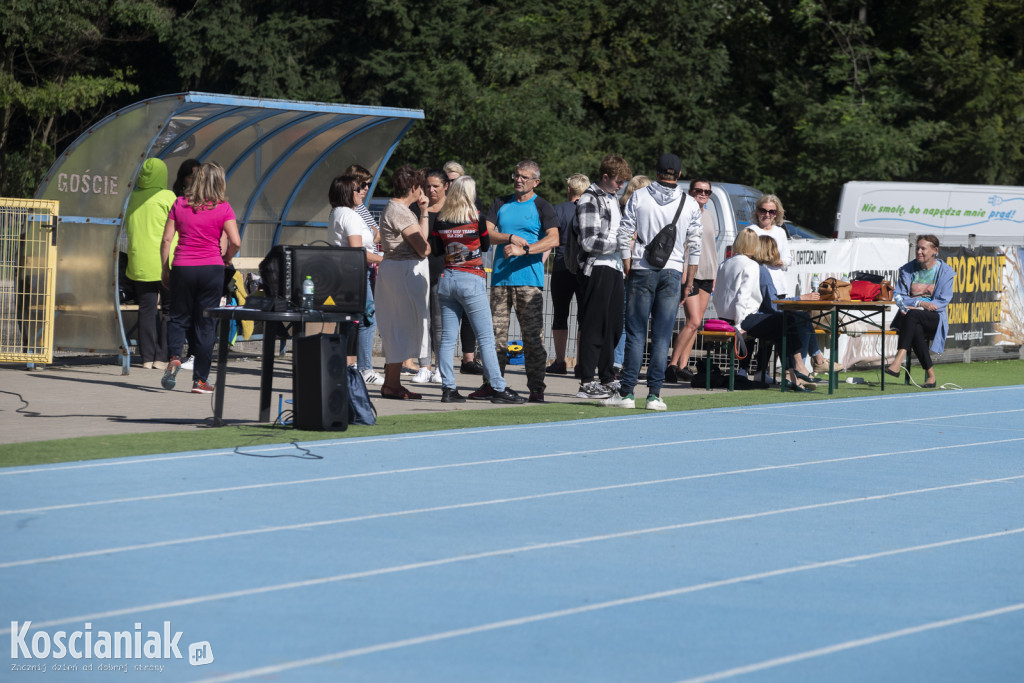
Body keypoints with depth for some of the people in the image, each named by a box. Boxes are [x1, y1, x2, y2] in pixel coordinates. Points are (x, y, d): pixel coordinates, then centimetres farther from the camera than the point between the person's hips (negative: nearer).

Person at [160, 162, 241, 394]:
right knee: (206, 324, 6)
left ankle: (174, 357, -11)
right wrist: (226, 260, 9)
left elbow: (166, 239, 2)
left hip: (182, 268, 1)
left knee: (178, 318, 16)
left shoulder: (179, 204, 3)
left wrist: (165, 269, 10)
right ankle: (200, 380, 6)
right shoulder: (223, 208, -3)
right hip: (211, 268, -1)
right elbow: (235, 242, -10)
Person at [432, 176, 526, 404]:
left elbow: (438, 248, 12)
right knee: (486, 338, -1)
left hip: (447, 279, 4)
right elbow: (486, 245, 5)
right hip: (471, 280, -4)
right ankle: (498, 388, -1)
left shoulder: (441, 219, 3)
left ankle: (448, 388, 2)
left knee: (448, 338, 5)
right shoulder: (476, 217, -7)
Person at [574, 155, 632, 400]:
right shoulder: (589, 200, -10)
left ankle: (607, 380, 19)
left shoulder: (612, 199, 18)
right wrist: (619, 243, -17)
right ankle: (586, 383, -4)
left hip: (614, 267, 9)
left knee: (613, 326, 11)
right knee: (593, 327, -7)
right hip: (596, 268, -9)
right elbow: (589, 242, -17)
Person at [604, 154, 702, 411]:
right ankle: (654, 394, -1)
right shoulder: (690, 204, 4)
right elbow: (694, 246, 6)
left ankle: (627, 393, -1)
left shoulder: (638, 197, 0)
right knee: (662, 337, 2)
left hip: (642, 271, -1)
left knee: (635, 333, 2)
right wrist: (689, 282, 13)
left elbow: (625, 236, -2)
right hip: (672, 272, 1)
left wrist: (627, 271, 5)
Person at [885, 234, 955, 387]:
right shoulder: (908, 270, 13)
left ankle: (898, 361, -52)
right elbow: (898, 296, 6)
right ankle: (930, 373, -35)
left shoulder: (945, 272, 4)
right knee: (916, 329, -37)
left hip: (934, 318, -2)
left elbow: (942, 302, -4)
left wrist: (916, 307, -15)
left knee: (912, 315, -38)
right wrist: (920, 303, -13)